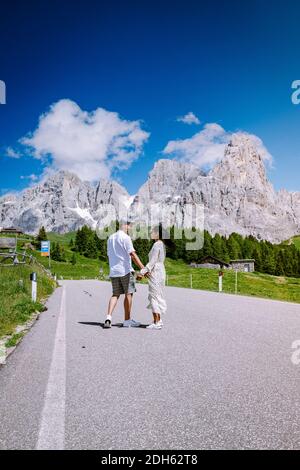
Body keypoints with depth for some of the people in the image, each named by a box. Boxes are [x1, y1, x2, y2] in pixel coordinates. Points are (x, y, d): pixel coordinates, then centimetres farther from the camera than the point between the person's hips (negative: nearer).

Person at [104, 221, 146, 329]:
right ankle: (127, 320, 10)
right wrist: (143, 268, -16)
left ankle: (108, 317, -5)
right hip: (125, 270, -7)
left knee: (115, 294, 11)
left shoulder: (110, 238, 15)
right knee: (128, 294, 4)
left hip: (113, 271, 7)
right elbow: (133, 254, -16)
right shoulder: (125, 237, -10)